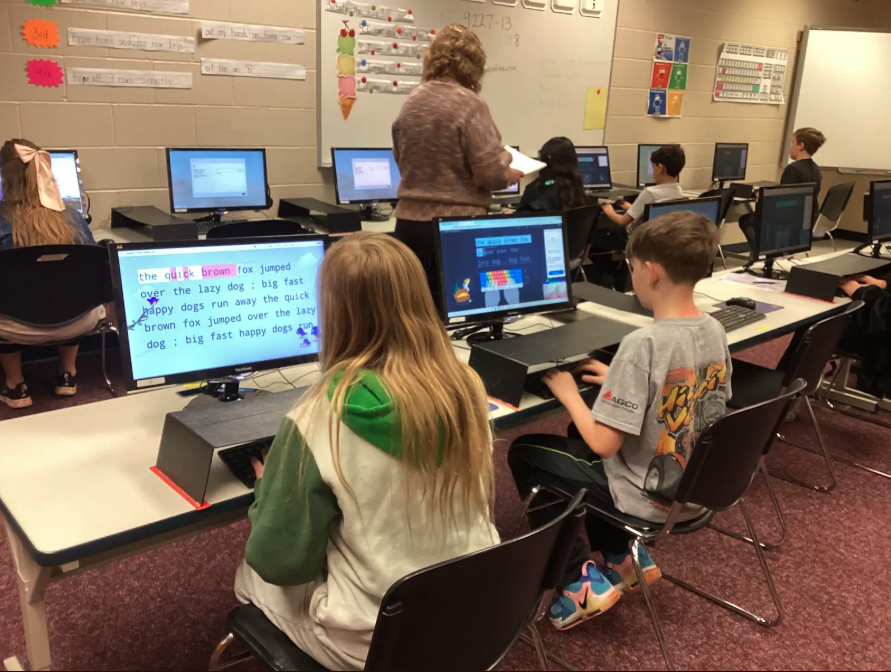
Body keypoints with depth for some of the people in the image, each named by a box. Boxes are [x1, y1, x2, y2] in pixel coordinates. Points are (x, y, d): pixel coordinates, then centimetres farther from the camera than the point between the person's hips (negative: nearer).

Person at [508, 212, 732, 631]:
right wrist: (620, 379, 9)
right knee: (581, 438, 27)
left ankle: (582, 581, 10)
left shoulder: (643, 344, -29)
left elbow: (604, 443, -26)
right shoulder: (714, 331, -4)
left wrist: (566, 391, -11)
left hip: (650, 498, -8)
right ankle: (624, 556, 25)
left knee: (525, 453, 10)